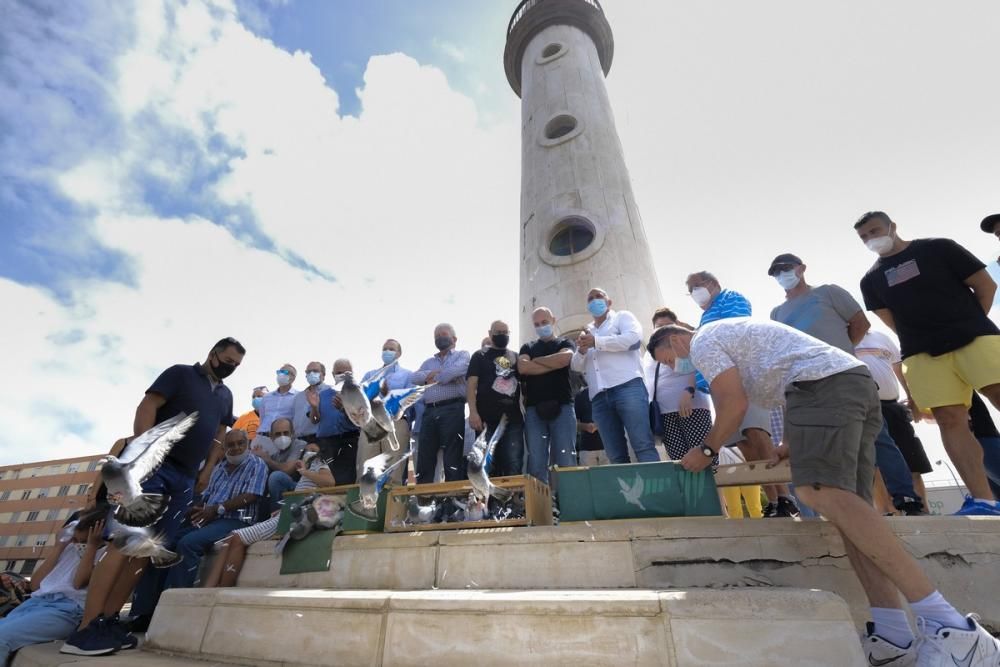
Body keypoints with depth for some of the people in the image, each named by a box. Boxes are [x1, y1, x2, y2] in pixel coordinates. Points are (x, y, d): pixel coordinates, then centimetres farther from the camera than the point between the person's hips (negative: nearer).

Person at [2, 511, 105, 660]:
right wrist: (58, 547, 13)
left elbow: (79, 583, -8)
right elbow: (35, 584, 16)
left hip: (68, 608, -6)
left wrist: (91, 545, -9)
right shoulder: (68, 547, 21)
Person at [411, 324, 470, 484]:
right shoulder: (428, 362, 26)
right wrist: (433, 373, -6)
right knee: (424, 459, 4)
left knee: (453, 460, -5)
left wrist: (433, 377, 4)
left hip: (452, 410, -5)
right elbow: (414, 378, 8)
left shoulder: (462, 355, 11)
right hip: (429, 412, 5)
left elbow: (455, 371, -11)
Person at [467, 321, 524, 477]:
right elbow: (471, 384, -2)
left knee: (514, 465, 4)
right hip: (487, 419, -3)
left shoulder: (516, 357, 17)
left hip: (513, 418, 3)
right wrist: (473, 412, -14)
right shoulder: (480, 356, 7)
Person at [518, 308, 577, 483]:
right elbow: (523, 368, -2)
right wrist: (554, 364, -2)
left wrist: (536, 360, 2)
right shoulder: (527, 347, 20)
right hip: (533, 409, 2)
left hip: (562, 406, -2)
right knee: (536, 462, -1)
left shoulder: (565, 343, 15)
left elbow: (564, 358, -10)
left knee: (565, 460, -5)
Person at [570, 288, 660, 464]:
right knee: (615, 455, 0)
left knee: (643, 446, -13)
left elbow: (634, 338, -5)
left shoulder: (622, 316, 16)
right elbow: (576, 366, 24)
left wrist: (596, 342, -2)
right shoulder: (586, 333, 30)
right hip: (599, 396, 5)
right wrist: (581, 350, 2)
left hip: (627, 387, -4)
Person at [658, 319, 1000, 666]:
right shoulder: (728, 334, 33)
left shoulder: (702, 341, 2)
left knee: (820, 491, -21)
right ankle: (894, 634, -7)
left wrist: (707, 450, 6)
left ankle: (948, 625, -22)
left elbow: (735, 402, -6)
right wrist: (794, 442, 28)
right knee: (842, 499, 0)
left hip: (822, 382, -11)